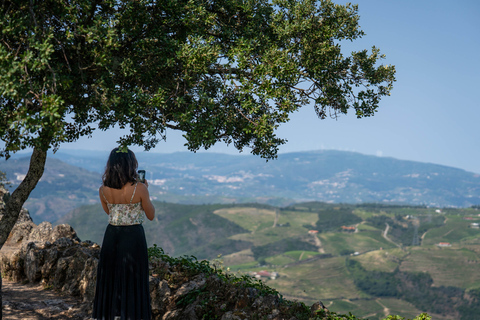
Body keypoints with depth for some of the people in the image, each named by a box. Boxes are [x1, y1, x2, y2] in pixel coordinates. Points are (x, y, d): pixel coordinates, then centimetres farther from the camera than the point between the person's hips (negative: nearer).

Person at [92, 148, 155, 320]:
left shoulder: (103, 190, -4)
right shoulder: (139, 188, -15)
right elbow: (151, 215, -4)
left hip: (112, 236, 4)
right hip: (133, 236, -4)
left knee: (109, 280, 15)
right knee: (132, 281, 7)